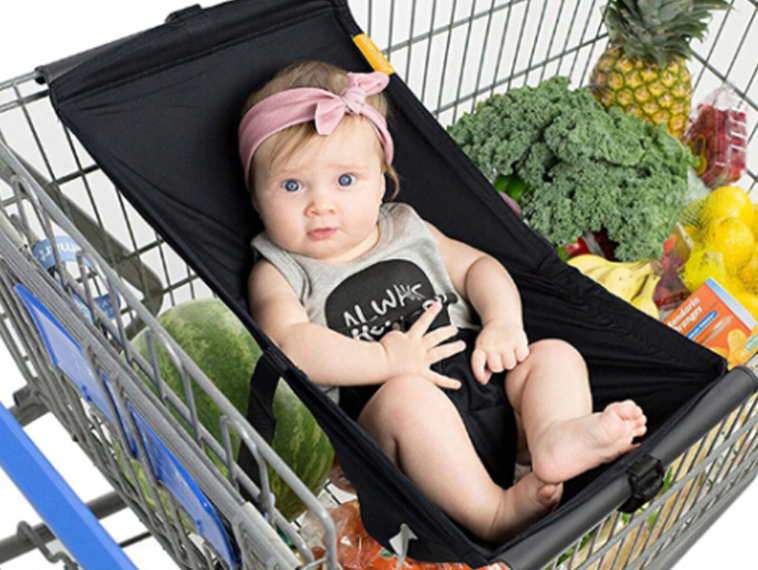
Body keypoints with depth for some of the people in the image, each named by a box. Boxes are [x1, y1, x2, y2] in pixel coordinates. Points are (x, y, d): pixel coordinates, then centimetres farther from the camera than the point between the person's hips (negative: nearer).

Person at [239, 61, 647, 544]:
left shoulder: (407, 229, 20)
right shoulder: (279, 273, 5)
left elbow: (476, 265, 22)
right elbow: (292, 345, -12)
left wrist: (504, 321, 0)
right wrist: (386, 359, -19)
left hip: (485, 380, 6)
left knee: (556, 355, -9)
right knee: (406, 395, -35)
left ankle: (557, 438, -37)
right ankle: (491, 514, -35)